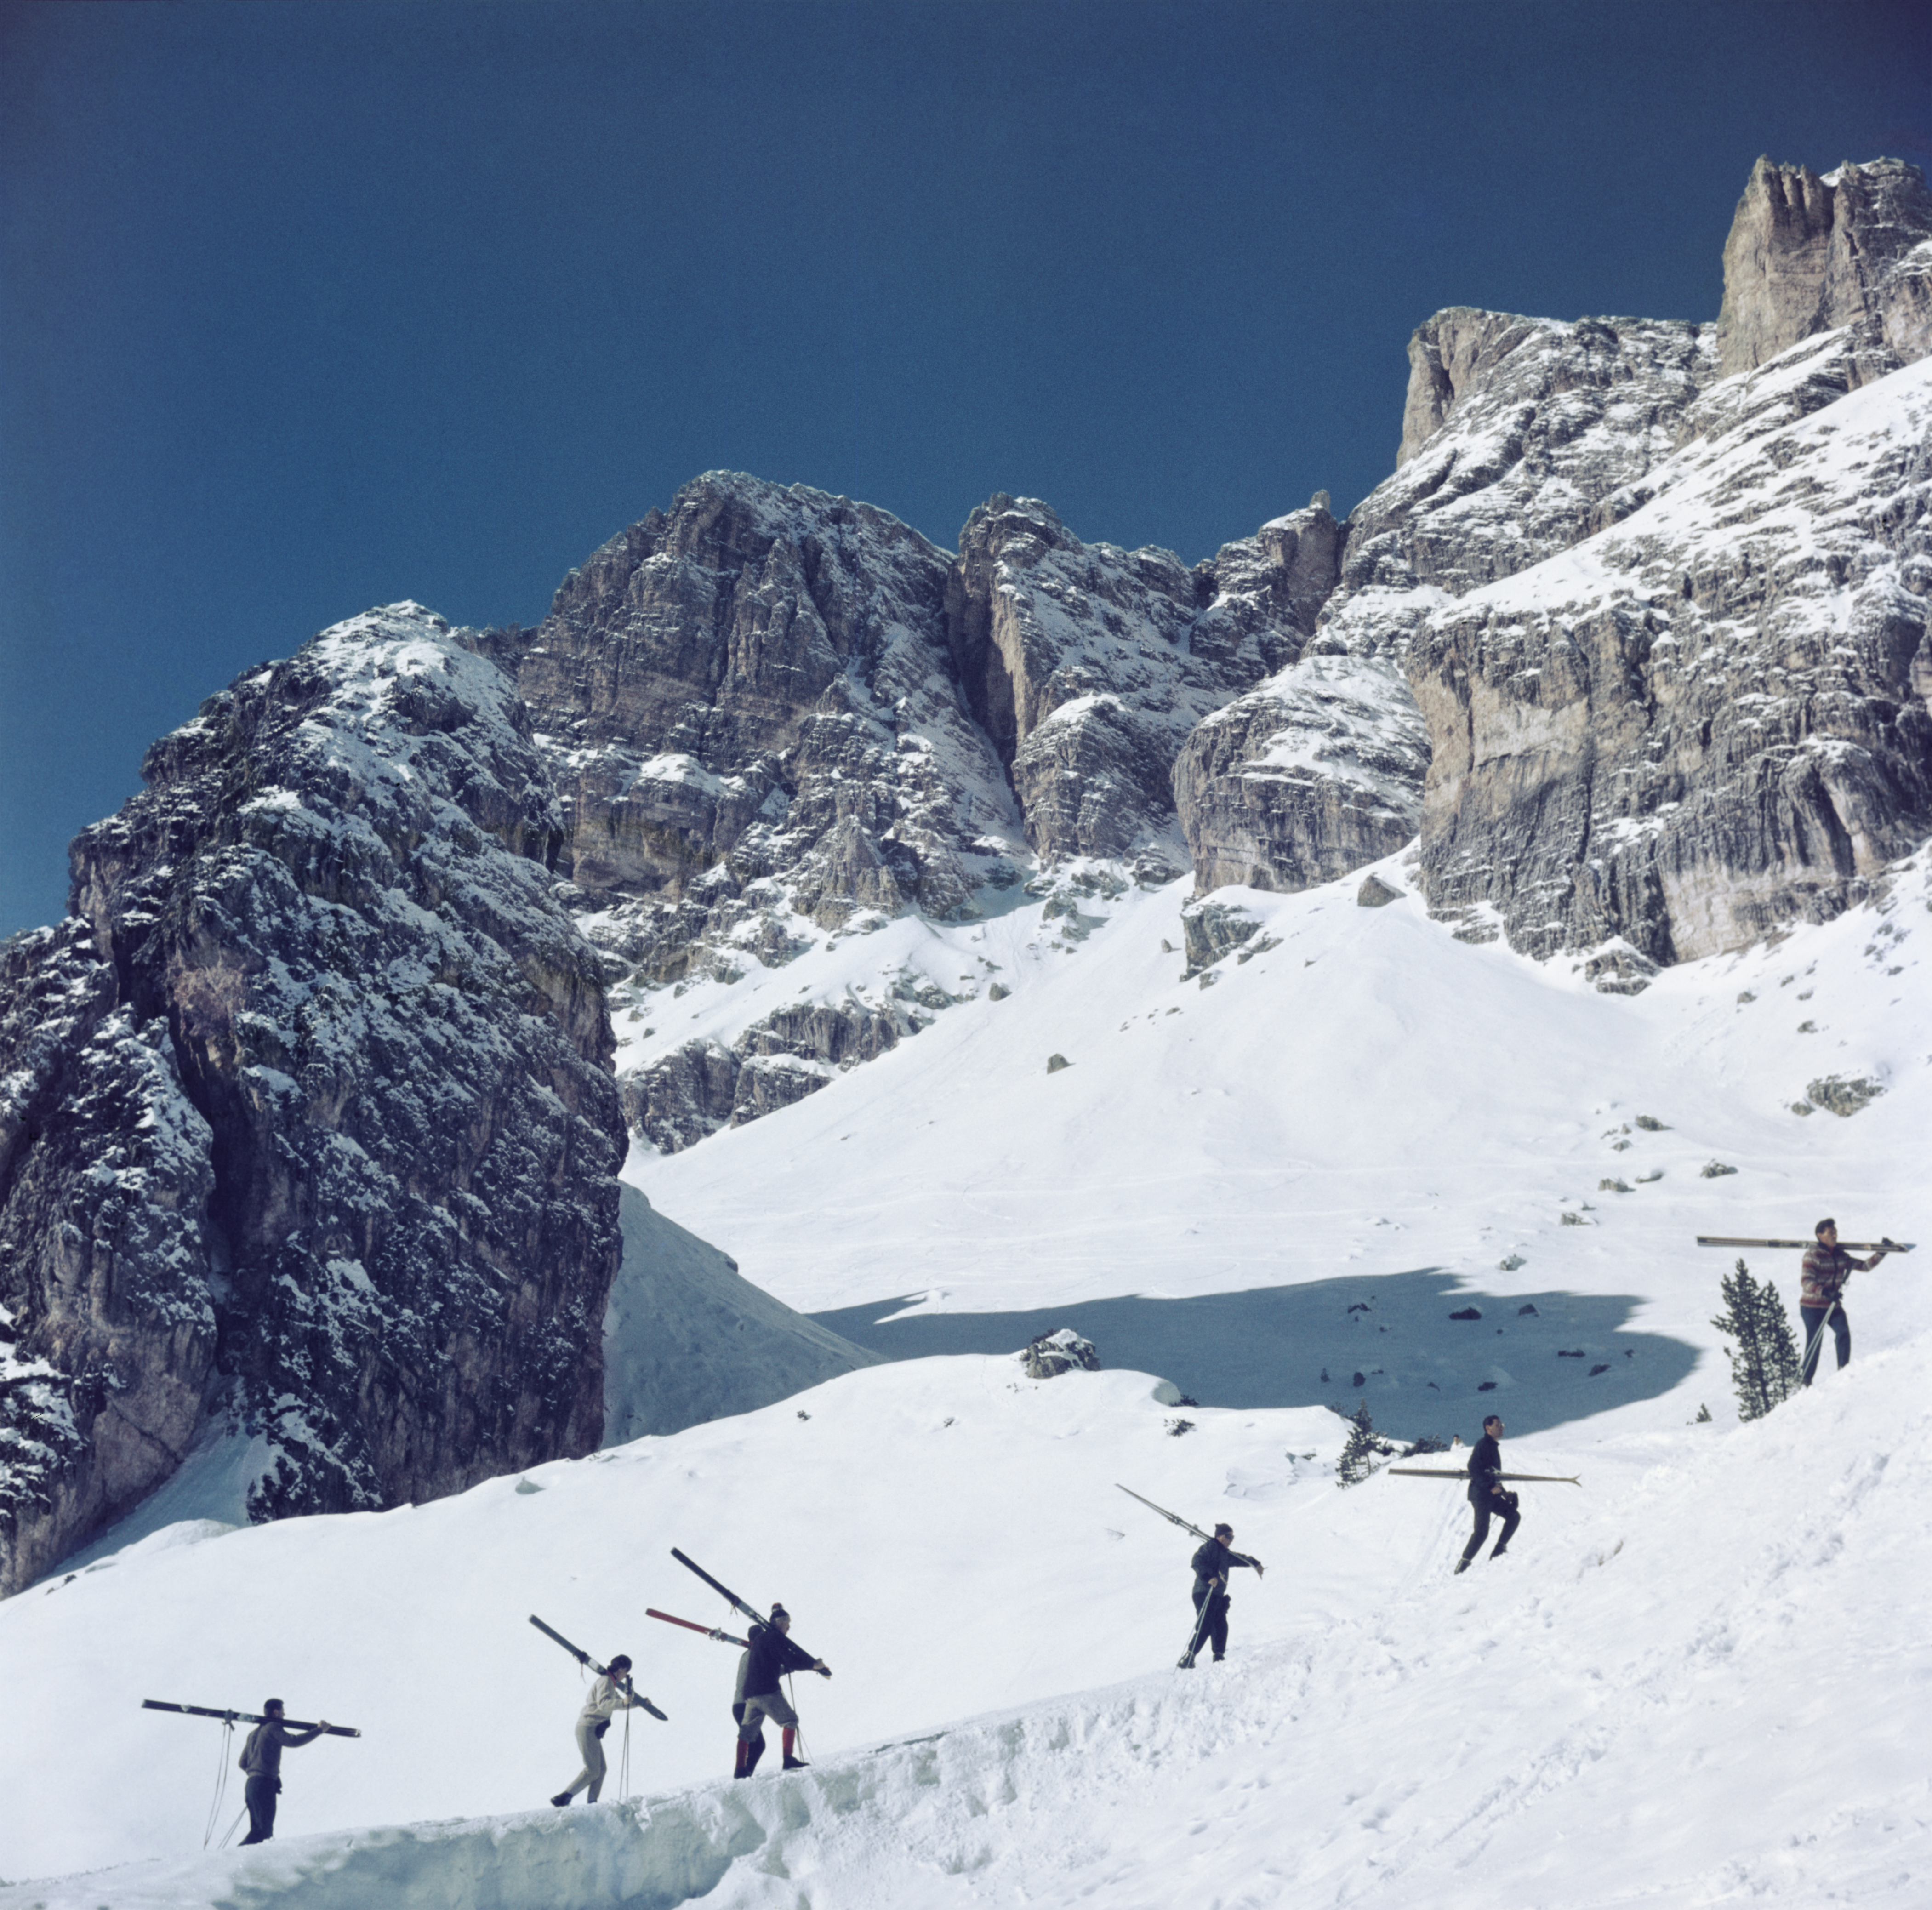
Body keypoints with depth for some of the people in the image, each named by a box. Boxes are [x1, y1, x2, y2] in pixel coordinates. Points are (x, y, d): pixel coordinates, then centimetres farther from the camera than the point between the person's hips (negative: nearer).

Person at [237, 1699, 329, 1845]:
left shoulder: (254, 1733, 22)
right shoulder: (273, 1728, -5)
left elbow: (243, 1763, 24)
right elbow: (293, 1741, -16)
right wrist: (319, 1730, -9)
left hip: (251, 1784, 9)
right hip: (265, 1784, -9)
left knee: (257, 1829, 11)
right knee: (265, 1829, -10)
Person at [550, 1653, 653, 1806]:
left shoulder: (611, 1683, 20)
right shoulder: (606, 1681, -12)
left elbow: (617, 1703, 38)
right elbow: (603, 1704, -30)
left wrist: (637, 1704, 39)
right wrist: (623, 1703, -43)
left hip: (592, 1731, 10)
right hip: (588, 1729, -10)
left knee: (601, 1769, 9)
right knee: (592, 1771, -13)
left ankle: (591, 1804, 9)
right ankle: (562, 1798, -14)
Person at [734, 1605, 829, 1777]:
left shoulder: (761, 1638, 24)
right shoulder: (775, 1637, -4)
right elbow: (790, 1660, -12)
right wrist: (813, 1665, -3)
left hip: (751, 1694, 9)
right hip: (768, 1691, -9)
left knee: (747, 1732, 11)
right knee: (790, 1719, -2)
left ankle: (741, 1769, 6)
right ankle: (788, 1759, -13)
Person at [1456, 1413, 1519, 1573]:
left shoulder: (1493, 1447, 20)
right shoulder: (1482, 1445, -9)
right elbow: (1473, 1468, -21)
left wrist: (1504, 1493, 20)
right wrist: (1491, 1486, -22)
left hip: (1492, 1495, 9)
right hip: (1481, 1494, -9)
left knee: (1514, 1516, -1)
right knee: (1482, 1531, -13)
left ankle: (1499, 1550, -1)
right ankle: (1464, 1563, -7)